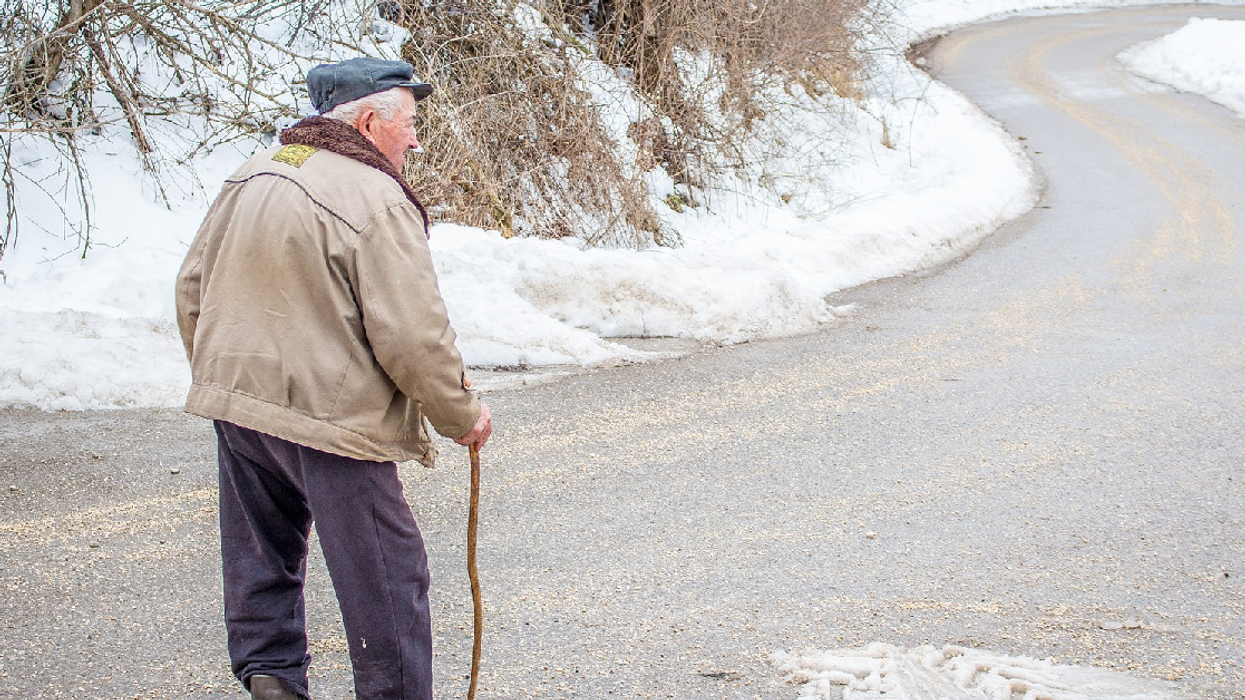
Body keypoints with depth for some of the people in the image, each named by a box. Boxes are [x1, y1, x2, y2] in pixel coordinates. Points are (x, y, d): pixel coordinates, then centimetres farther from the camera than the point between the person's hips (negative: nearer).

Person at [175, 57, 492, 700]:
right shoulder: (378, 201, -16)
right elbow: (412, 336, -18)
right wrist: (461, 415, -4)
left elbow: (192, 289, 15)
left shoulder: (249, 177, 8)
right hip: (330, 415, -8)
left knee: (263, 553, 22)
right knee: (385, 575, 3)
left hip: (235, 404, 8)